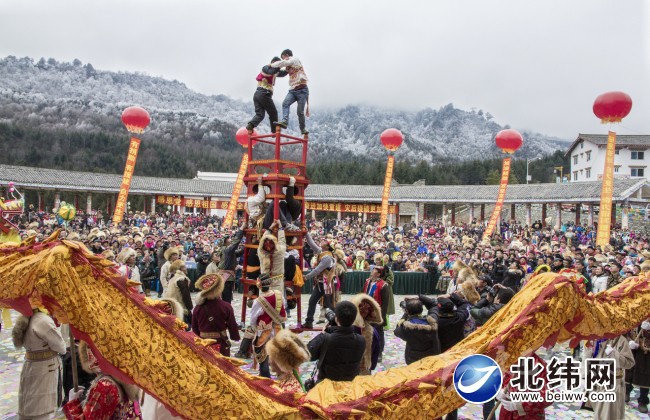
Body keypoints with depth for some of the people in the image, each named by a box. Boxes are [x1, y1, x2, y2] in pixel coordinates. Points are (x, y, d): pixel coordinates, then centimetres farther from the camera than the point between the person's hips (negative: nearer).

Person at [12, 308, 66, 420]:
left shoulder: (26, 319, 3)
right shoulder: (43, 320, -24)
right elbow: (59, 346, -16)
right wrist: (63, 350, 3)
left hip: (30, 366, 8)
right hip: (44, 368, -8)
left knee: (27, 408, 20)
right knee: (41, 410, 1)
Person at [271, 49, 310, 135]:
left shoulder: (295, 60, -1)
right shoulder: (289, 66, 24)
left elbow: (283, 63, -12)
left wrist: (271, 65, -1)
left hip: (302, 90, -7)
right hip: (292, 90, 7)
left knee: (300, 111, -6)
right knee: (285, 104, -22)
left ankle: (303, 129, 11)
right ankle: (284, 121, -37)